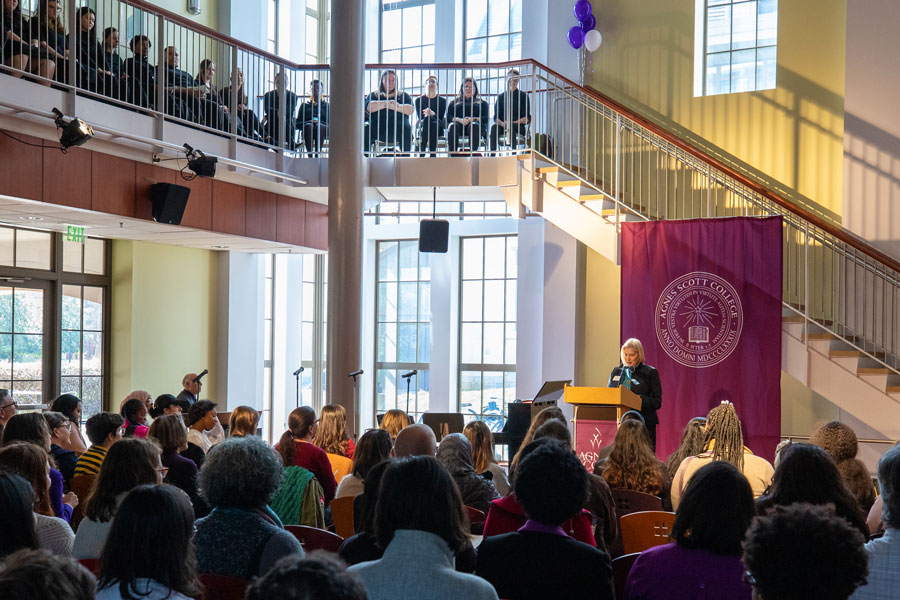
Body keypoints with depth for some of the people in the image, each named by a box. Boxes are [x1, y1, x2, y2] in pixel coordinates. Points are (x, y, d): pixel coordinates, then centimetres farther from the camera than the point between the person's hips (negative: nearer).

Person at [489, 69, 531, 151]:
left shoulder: (523, 96, 10)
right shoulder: (501, 97, 18)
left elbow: (527, 118, 2)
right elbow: (496, 117, 10)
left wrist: (514, 122, -15)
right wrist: (502, 123, -14)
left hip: (519, 127, -2)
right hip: (503, 126, 2)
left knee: (511, 126, -37)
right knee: (494, 127, -32)